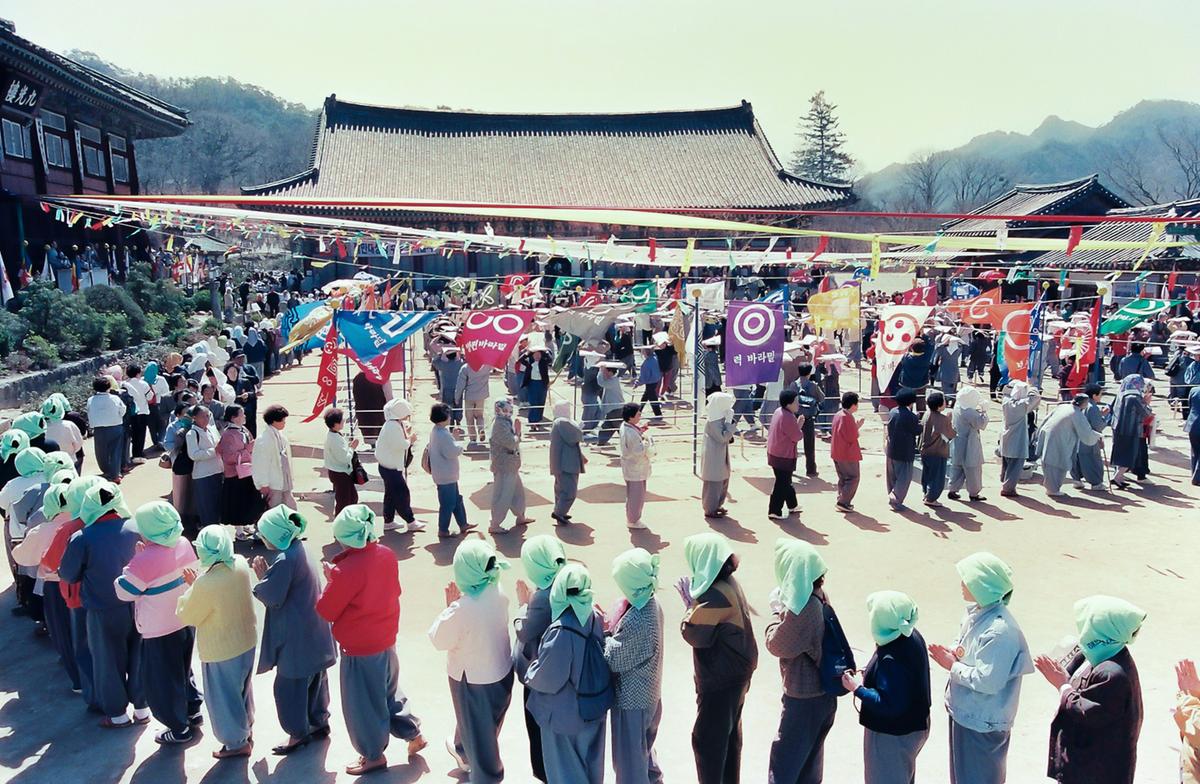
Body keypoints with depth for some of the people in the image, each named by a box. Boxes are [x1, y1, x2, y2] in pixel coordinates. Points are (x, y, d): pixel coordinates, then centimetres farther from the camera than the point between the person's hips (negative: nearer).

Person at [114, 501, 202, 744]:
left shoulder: (146, 559, -28)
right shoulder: (184, 544, -6)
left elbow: (123, 592, -15)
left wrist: (135, 559, -7)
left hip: (161, 630, -7)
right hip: (187, 621, 7)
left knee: (162, 678, 11)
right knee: (183, 669, 27)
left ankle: (178, 729, 23)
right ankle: (193, 710, 42)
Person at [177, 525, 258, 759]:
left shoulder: (205, 584, -33)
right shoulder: (241, 564, -13)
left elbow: (188, 617, -15)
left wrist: (192, 586, -6)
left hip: (221, 650, -7)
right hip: (247, 640, 7)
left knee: (224, 696, 15)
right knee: (242, 689, 27)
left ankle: (237, 743, 31)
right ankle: (246, 729, 47)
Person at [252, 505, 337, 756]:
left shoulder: (284, 561, -26)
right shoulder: (298, 549, 3)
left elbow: (271, 597, -20)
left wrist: (261, 576, -7)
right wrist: (267, 572, 2)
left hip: (296, 636, -9)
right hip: (312, 631, 9)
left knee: (289, 685, 7)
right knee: (314, 678, 21)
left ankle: (298, 733, 20)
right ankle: (319, 722, 35)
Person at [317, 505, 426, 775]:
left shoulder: (346, 570, -29)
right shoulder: (387, 555, -7)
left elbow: (326, 611, -17)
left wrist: (331, 578, -4)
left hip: (360, 649, -7)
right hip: (386, 640, 7)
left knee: (362, 703, 14)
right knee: (388, 692, 27)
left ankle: (373, 756, 31)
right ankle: (414, 734, 37)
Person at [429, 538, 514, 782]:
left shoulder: (461, 609, -34)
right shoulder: (498, 592, -14)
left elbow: (439, 640, -18)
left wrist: (450, 606, -13)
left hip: (473, 678, -6)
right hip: (501, 670, 6)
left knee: (478, 729, 19)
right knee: (476, 720, 32)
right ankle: (464, 751, 58)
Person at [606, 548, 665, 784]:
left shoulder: (636, 621, -33)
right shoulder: (651, 606, -4)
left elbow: (612, 660, -21)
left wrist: (603, 631, -9)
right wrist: (610, 626, -7)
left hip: (631, 700, -9)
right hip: (649, 694, 9)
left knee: (629, 761, 11)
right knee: (643, 749, 29)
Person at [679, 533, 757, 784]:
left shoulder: (713, 596, -30)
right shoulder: (729, 583, 0)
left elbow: (694, 635, -21)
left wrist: (689, 605, -12)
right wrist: (694, 600, -3)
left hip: (719, 679, -10)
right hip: (737, 672, 10)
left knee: (706, 738, 5)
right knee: (729, 733, 23)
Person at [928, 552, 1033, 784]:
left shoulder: (1000, 631, -29)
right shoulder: (977, 612, 0)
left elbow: (988, 681, -29)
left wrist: (953, 666, -18)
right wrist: (953, 654, -4)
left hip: (982, 722, -9)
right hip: (965, 712, 9)